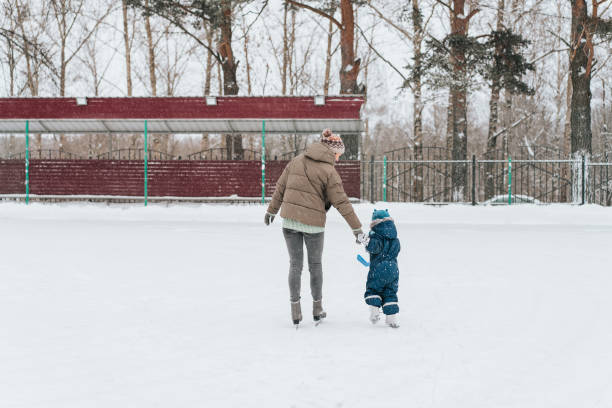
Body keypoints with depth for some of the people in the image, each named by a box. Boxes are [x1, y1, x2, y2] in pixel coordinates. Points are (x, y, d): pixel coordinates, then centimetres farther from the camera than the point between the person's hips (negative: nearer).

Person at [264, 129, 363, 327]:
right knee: (315, 265, 13)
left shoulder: (297, 161, 5)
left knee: (295, 264, 11)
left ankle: (295, 311, 11)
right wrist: (357, 228, -3)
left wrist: (271, 211, 23)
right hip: (313, 223, -3)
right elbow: (341, 202, -8)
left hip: (289, 220, 4)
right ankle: (317, 310, 22)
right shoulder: (329, 171, -9)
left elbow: (280, 188, 11)